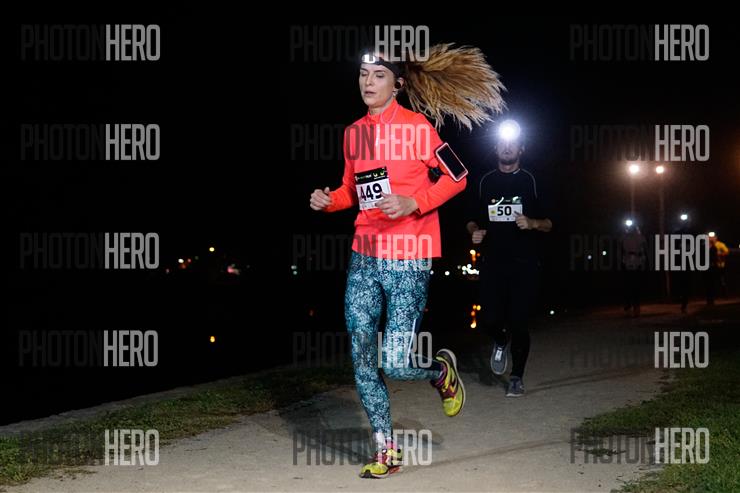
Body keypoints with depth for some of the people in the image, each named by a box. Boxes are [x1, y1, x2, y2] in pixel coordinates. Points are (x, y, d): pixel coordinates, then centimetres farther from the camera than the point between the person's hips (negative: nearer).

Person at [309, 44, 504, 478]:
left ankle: (443, 371, 25)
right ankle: (388, 451, 17)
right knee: (362, 361, 3)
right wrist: (329, 200, 1)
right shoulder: (354, 132, 10)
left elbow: (456, 178, -5)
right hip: (364, 259, 6)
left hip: (408, 262, -6)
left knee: (394, 363, -10)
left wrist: (412, 203, -18)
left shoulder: (417, 126, -7)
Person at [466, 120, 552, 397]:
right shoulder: (486, 182, 11)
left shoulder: (531, 181, 5)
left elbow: (548, 224, 7)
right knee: (490, 319, -6)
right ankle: (501, 342, 29)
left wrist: (532, 223, -14)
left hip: (524, 263, -2)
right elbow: (473, 221, 18)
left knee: (519, 323, -4)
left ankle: (517, 377, 11)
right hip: (492, 263, 2)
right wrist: (474, 231, -4)